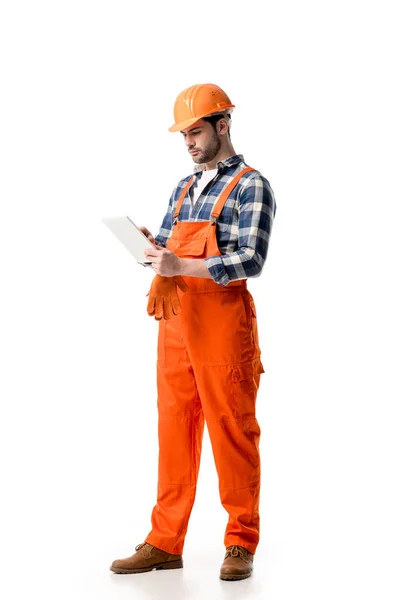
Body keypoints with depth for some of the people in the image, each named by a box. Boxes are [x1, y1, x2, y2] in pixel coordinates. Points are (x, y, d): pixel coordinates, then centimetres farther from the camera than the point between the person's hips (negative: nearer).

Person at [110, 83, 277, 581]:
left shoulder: (251, 186, -4)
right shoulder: (183, 189, 18)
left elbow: (250, 261, -15)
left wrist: (181, 266, -21)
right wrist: (151, 249, -3)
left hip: (223, 324, -6)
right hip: (175, 324, 7)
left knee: (232, 432, 0)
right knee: (174, 430, 7)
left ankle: (241, 544, 10)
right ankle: (165, 544, 14)